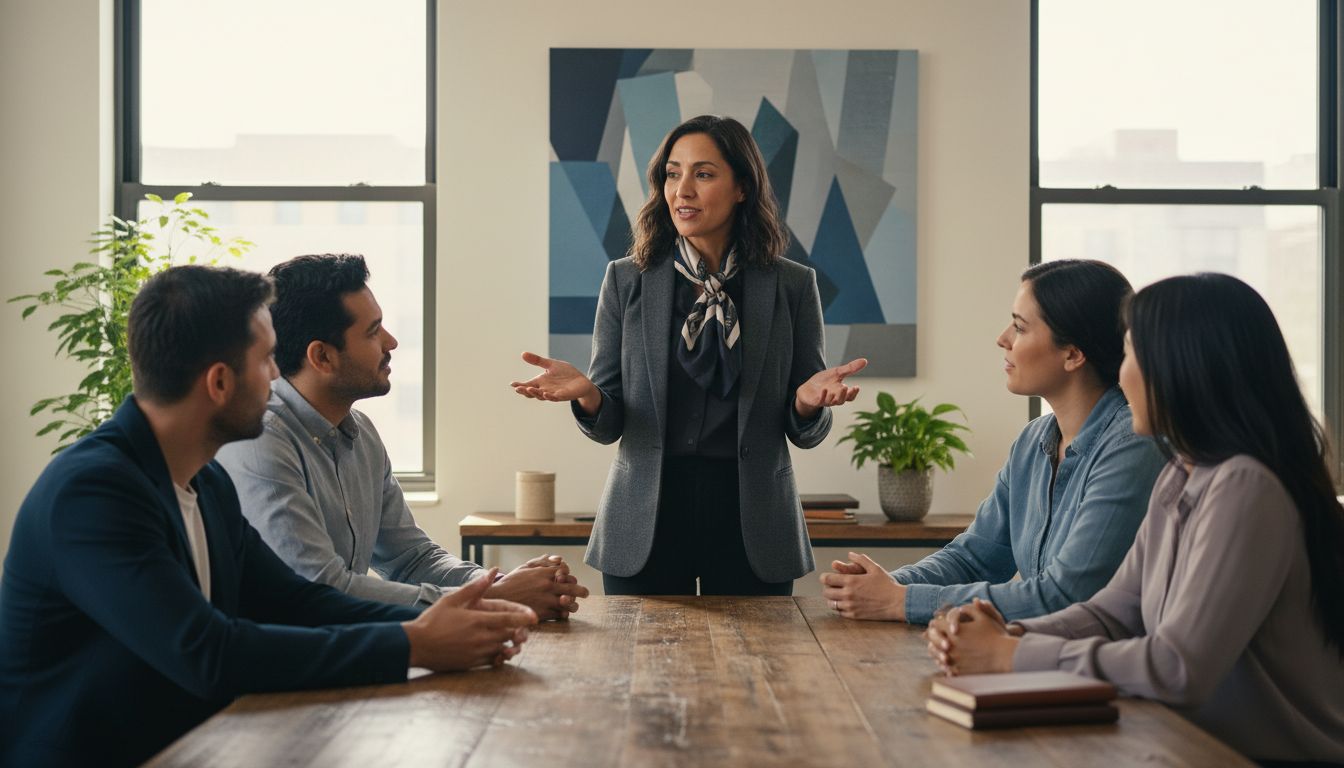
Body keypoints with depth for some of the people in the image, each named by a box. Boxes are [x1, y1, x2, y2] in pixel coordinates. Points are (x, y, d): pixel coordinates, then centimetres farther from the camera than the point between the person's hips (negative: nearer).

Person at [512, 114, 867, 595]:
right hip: (645, 524, 0)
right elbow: (607, 425, 3)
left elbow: (806, 432, 4)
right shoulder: (626, 280, 3)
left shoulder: (792, 285, 1)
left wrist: (809, 401, -19)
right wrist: (586, 394, -19)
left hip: (751, 522, 0)